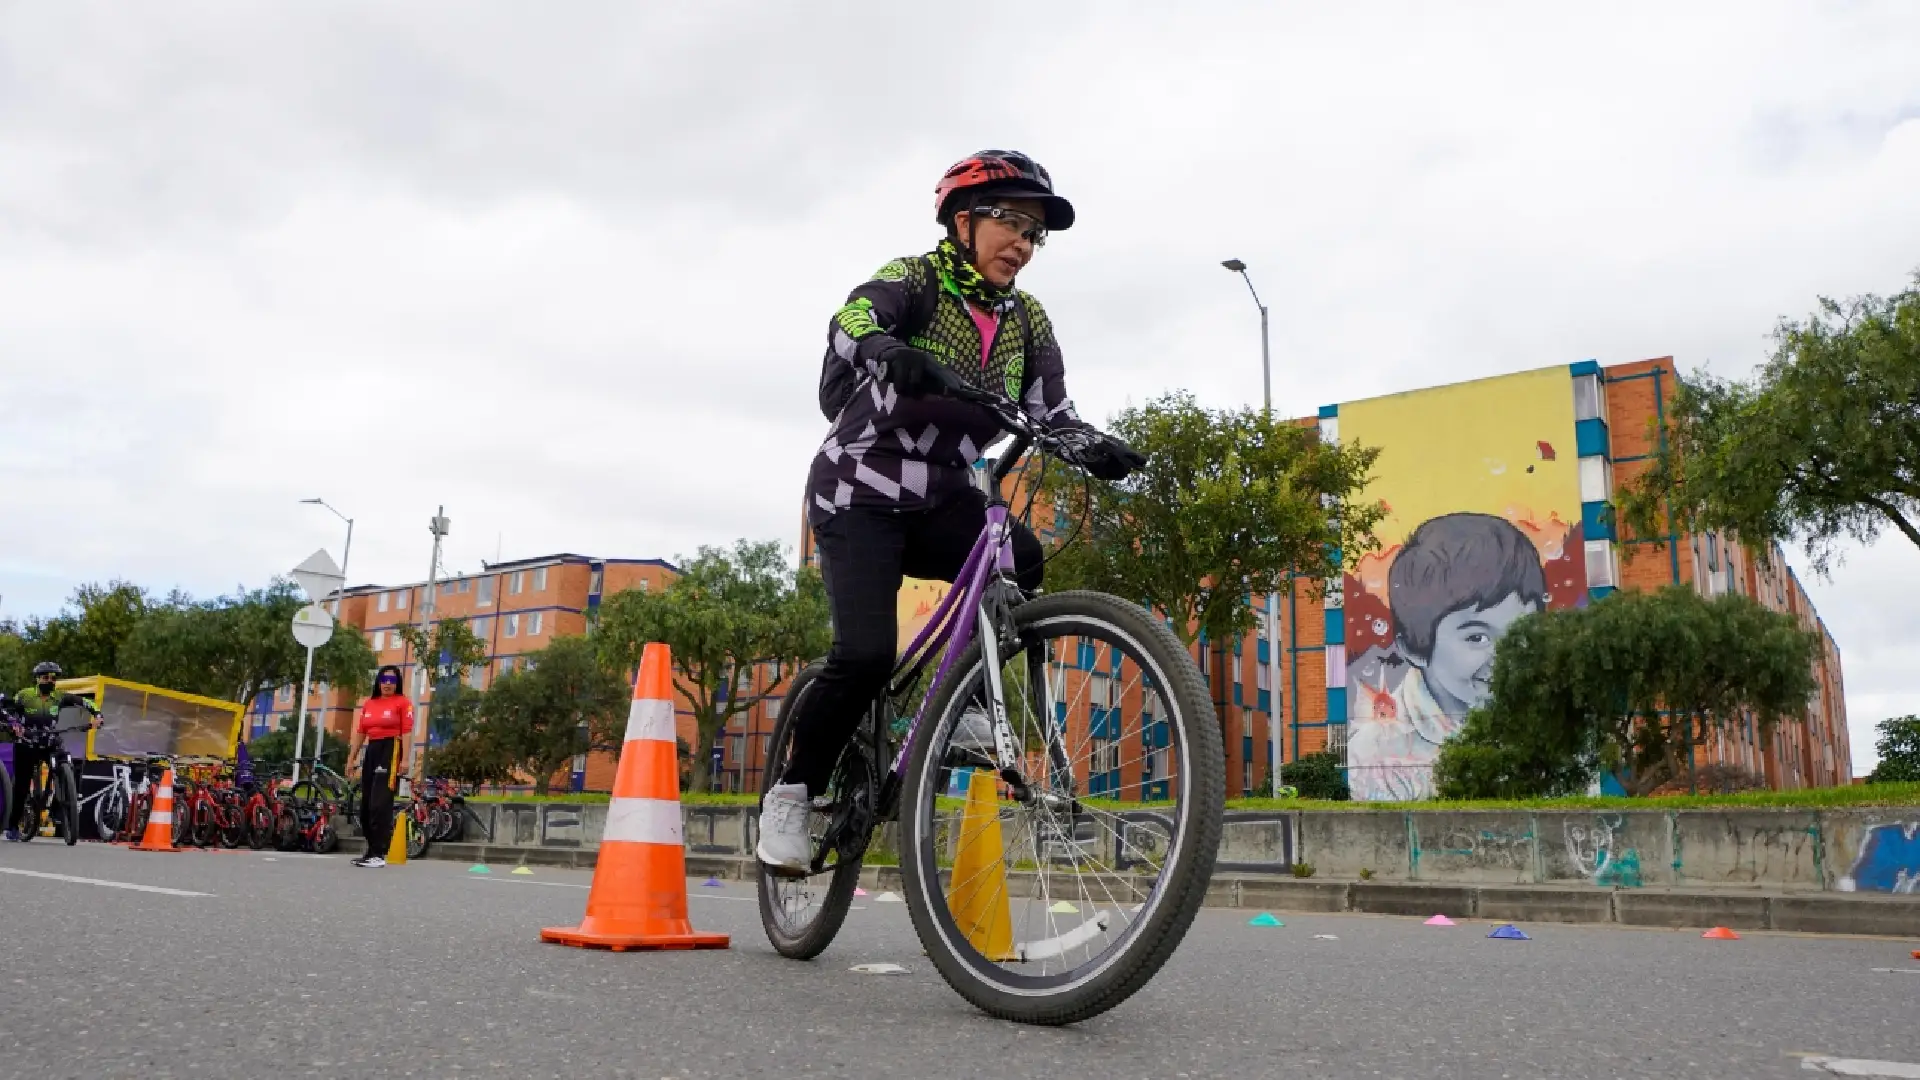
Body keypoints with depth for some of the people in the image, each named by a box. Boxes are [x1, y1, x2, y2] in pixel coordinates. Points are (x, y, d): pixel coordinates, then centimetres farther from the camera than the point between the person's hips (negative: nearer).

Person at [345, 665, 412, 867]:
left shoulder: (403, 702, -2)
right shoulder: (368, 704, 14)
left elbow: (407, 732, -9)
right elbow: (360, 733, 15)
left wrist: (404, 759, -16)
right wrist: (351, 759, 12)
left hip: (391, 750, -7)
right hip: (371, 751, 7)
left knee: (380, 803, -12)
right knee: (366, 804, 8)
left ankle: (379, 854, -11)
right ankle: (372, 850, 17)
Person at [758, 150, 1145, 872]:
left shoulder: (1028, 322, 6)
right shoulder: (913, 281, -9)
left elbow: (1052, 413, -4)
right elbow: (852, 323, -30)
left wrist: (1097, 448, -26)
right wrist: (892, 354, -53)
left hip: (941, 499, 5)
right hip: (860, 492, -5)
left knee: (1019, 559, -26)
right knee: (866, 654, -21)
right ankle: (792, 793, 0)